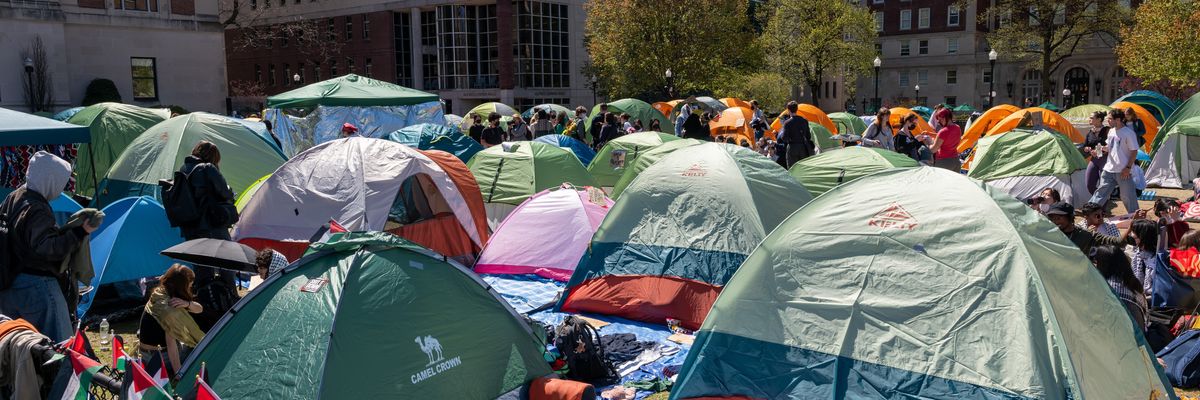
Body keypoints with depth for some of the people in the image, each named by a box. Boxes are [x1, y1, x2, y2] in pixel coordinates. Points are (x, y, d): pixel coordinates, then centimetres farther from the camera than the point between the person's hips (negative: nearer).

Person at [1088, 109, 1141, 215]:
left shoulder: (1128, 133, -14)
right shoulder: (1111, 131, 8)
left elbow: (1134, 152, -12)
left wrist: (1128, 167, -15)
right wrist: (1104, 148, -3)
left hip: (1123, 172, -6)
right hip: (1109, 169, 7)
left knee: (1127, 195, 1)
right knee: (1101, 191, 9)